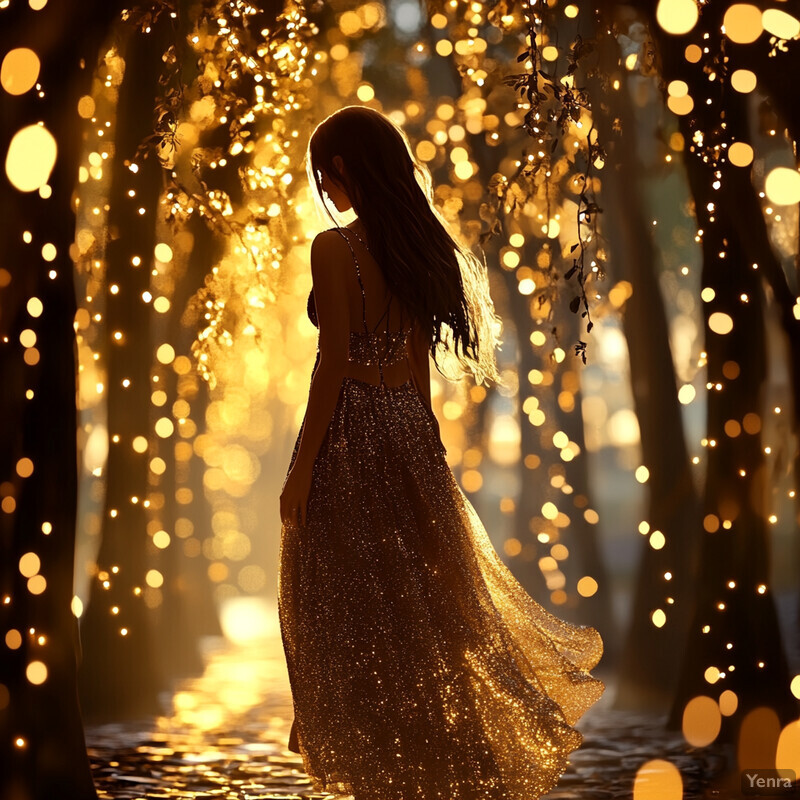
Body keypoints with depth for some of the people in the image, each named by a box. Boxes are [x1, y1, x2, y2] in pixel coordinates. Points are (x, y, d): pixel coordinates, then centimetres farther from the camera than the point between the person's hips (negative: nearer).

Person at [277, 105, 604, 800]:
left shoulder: (335, 249, -15)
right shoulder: (419, 244, 6)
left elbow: (335, 364, -17)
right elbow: (421, 356, 11)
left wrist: (300, 474, -12)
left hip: (350, 430, -7)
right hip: (410, 426, 7)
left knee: (354, 608, 4)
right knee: (428, 593, 17)